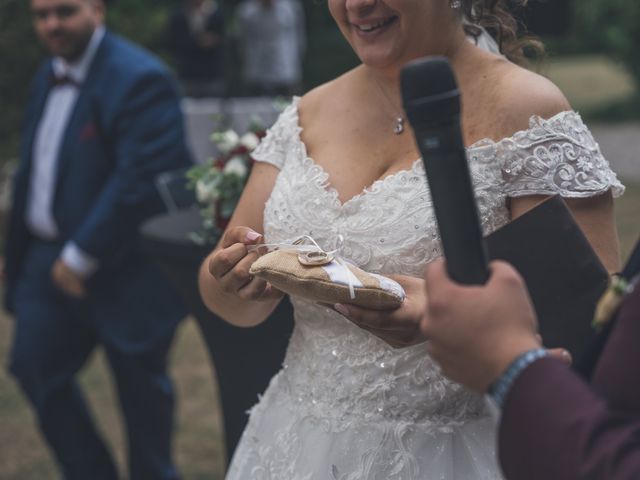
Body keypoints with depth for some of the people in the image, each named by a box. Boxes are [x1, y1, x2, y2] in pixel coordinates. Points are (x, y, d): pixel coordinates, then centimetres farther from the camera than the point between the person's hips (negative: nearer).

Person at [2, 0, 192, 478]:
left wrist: (82, 257, -21)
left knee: (140, 386, 9)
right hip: (51, 260, 8)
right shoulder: (50, 76, 9)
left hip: (125, 271, -7)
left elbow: (139, 181, -25)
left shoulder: (139, 79, -18)